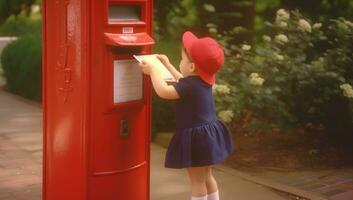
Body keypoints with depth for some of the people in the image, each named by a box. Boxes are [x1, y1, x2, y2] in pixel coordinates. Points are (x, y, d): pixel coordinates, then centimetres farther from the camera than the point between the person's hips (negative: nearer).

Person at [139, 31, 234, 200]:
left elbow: (163, 91, -30)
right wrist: (167, 65, 32)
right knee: (207, 176, 22)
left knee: (197, 181, 2)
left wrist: (153, 70, -16)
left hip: (196, 138, -10)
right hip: (208, 134, 10)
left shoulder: (190, 86, -23)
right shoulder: (202, 81, 7)